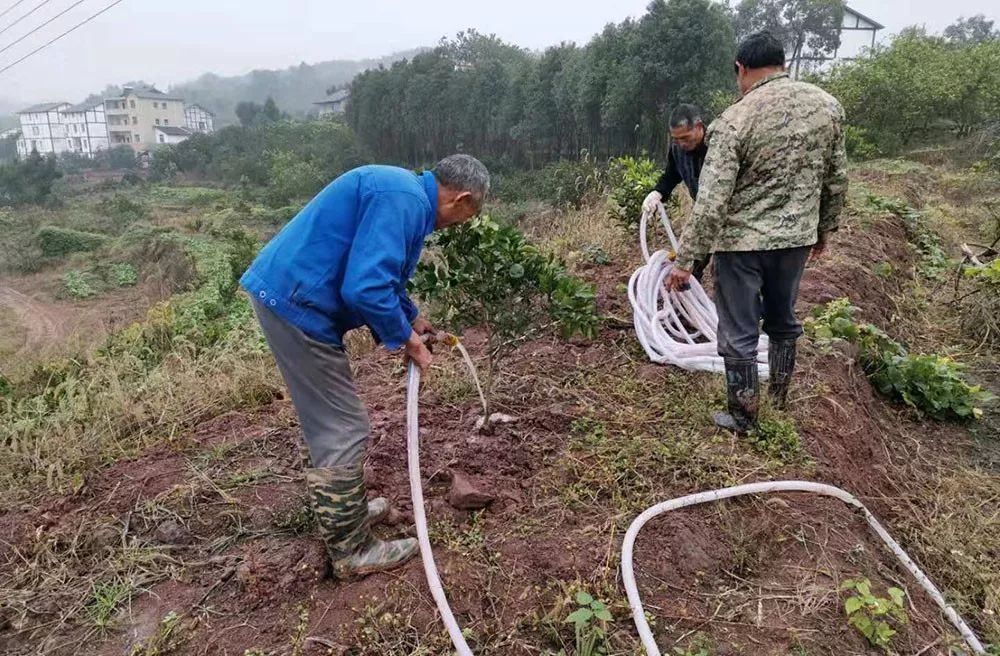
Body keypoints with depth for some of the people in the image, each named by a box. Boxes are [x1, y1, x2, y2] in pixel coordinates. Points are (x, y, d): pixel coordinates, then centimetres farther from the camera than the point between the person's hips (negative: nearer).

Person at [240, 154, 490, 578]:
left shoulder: (404, 194, 14)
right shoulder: (405, 200, -19)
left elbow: (379, 273, 28)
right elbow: (367, 288, -28)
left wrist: (412, 318, 31)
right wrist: (405, 339, -12)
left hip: (289, 294, 11)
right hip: (296, 303, -11)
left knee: (332, 422, 21)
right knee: (343, 432, -2)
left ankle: (345, 510, 38)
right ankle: (351, 551, 13)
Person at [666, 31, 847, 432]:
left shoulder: (734, 120, -17)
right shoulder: (827, 106, 1)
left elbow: (711, 202, -21)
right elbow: (837, 181, 8)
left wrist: (686, 259, -15)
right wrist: (824, 229, 22)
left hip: (744, 243, -5)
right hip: (797, 238, 6)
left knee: (739, 335, 8)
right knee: (783, 321, 24)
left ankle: (743, 418, 22)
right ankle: (780, 399, 41)